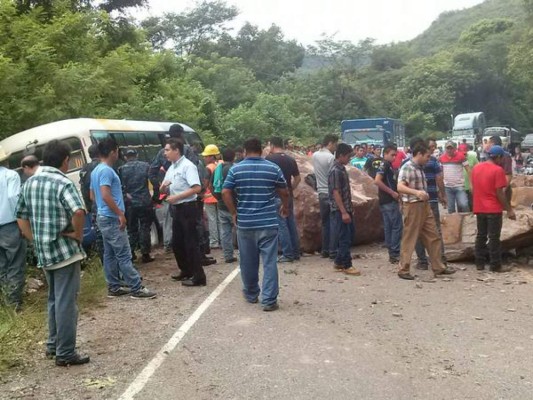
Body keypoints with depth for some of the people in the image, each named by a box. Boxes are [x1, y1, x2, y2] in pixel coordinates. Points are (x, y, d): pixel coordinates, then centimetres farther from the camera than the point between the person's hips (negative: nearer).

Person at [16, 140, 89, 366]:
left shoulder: (30, 183, 9)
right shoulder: (63, 183, -15)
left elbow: (21, 217, 15)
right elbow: (78, 211, -32)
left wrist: (35, 240, 13)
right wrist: (78, 234, -16)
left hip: (43, 253, 8)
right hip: (65, 251, -7)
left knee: (54, 300, 21)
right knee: (66, 302, 0)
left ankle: (53, 345, 31)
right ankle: (65, 354, 6)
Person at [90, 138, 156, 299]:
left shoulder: (96, 170, 14)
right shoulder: (106, 171, -17)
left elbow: (92, 195, 21)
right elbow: (106, 196, -25)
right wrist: (120, 214, -21)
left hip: (103, 217, 10)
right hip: (111, 218, -10)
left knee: (110, 254, 11)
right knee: (124, 255, -8)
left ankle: (114, 288, 17)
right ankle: (137, 288, -5)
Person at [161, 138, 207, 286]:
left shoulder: (188, 166, -13)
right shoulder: (171, 168, 14)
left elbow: (197, 188, -22)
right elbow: (164, 190, 20)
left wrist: (176, 197, -20)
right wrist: (164, 187, -5)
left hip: (187, 208, -9)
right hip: (176, 209, 9)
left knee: (191, 243, -6)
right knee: (177, 242, 15)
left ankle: (198, 277, 0)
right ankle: (186, 271, 30)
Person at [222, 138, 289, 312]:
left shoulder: (235, 169, 0)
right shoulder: (273, 168, -1)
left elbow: (225, 193, -5)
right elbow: (284, 192, 5)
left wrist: (234, 213, 6)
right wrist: (285, 207, 24)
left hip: (245, 222, 1)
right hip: (268, 222, -1)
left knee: (248, 261, 15)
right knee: (269, 262, 2)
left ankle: (251, 294, 31)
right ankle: (269, 300, -1)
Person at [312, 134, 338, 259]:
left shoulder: (315, 156, 6)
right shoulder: (331, 158, -15)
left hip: (321, 193, 7)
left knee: (325, 223, 13)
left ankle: (325, 250, 17)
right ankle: (333, 251, 2)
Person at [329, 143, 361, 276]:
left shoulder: (342, 169, 12)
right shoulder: (335, 171, -17)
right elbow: (336, 193, -21)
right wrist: (343, 212, -22)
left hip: (346, 209, 10)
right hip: (340, 211, -10)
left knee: (349, 235, 15)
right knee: (344, 238, -2)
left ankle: (339, 262, 24)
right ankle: (346, 265, 8)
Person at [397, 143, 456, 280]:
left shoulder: (420, 168, 13)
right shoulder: (407, 167, -14)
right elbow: (400, 187, -27)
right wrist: (416, 192, -40)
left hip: (425, 206, 9)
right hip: (413, 206, -9)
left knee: (433, 237, 11)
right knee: (409, 239, -1)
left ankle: (438, 267, 20)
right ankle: (403, 270, 9)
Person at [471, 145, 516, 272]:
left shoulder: (476, 168, 7)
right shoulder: (498, 170, -14)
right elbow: (499, 193, -16)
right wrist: (509, 209, -10)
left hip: (479, 208, 6)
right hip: (494, 209, -6)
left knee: (481, 236, 12)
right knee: (494, 237, 0)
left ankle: (479, 263, 15)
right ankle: (495, 266, 4)